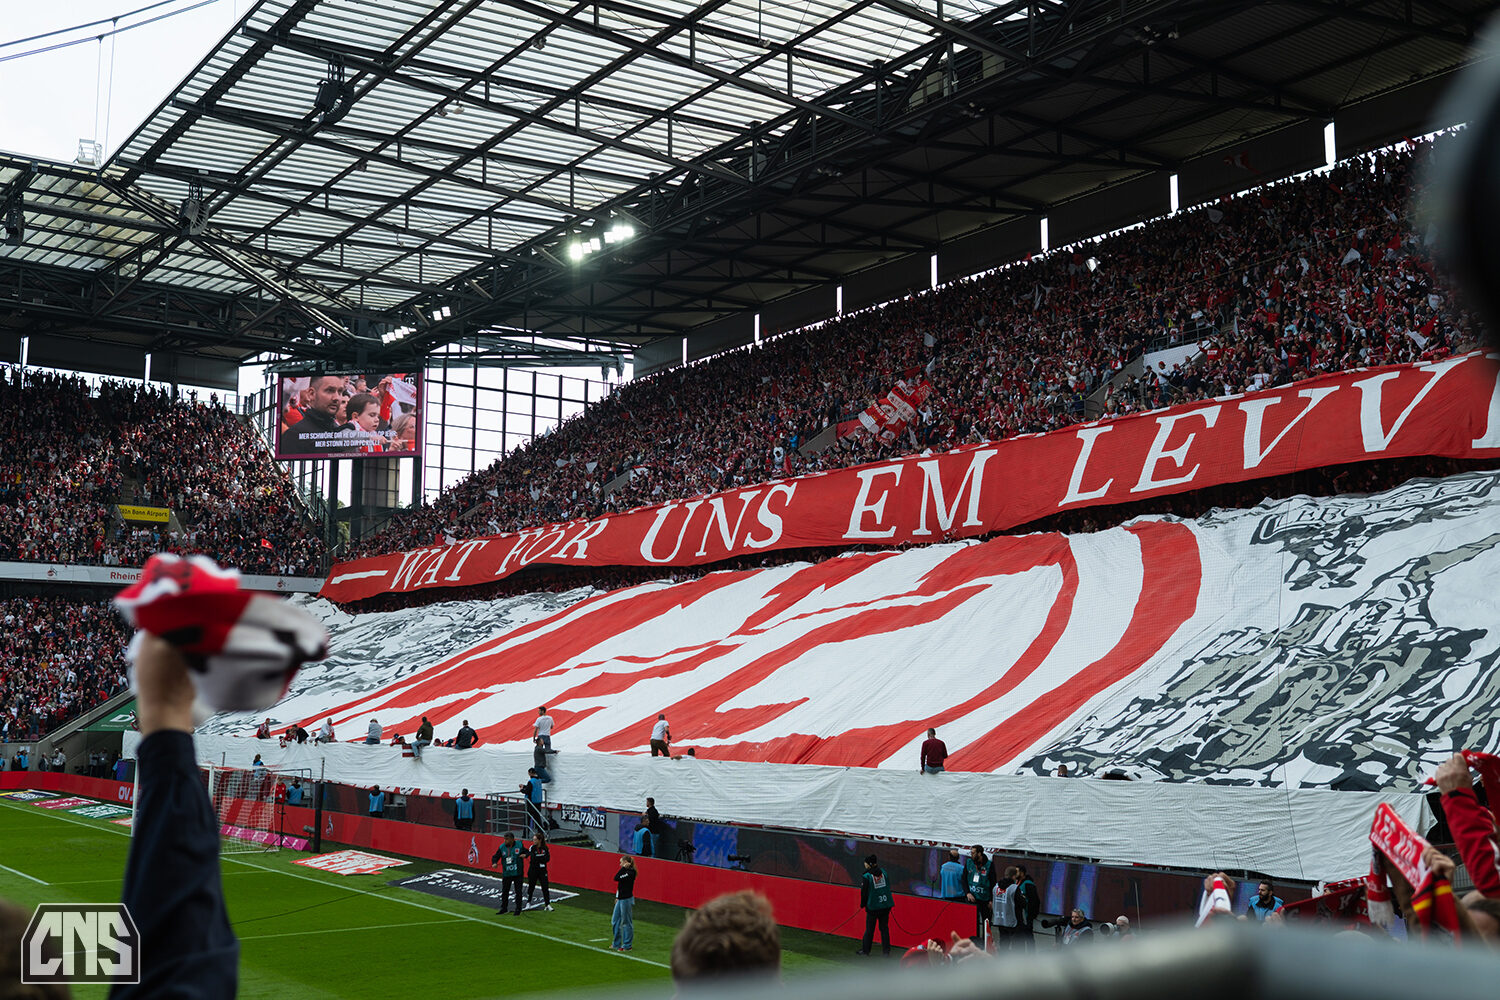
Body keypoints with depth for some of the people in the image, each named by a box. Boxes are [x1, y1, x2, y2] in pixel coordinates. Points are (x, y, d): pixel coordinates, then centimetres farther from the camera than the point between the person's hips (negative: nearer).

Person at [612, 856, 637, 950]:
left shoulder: (630, 873, -17)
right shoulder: (625, 872, 11)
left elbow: (617, 878, -24)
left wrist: (623, 868, -18)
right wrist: (617, 897, 8)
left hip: (627, 900, -10)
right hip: (620, 899, 10)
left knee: (626, 922, 0)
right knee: (615, 921, 15)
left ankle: (627, 945, 10)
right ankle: (616, 943, 25)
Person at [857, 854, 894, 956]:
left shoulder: (866, 876, -12)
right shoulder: (883, 872, 1)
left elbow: (864, 892, -8)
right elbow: (888, 887, 9)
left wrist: (863, 904, 8)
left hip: (873, 907, -4)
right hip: (886, 905, 4)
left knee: (869, 929, 7)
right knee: (884, 928, 11)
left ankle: (865, 950, 15)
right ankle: (886, 950, 12)